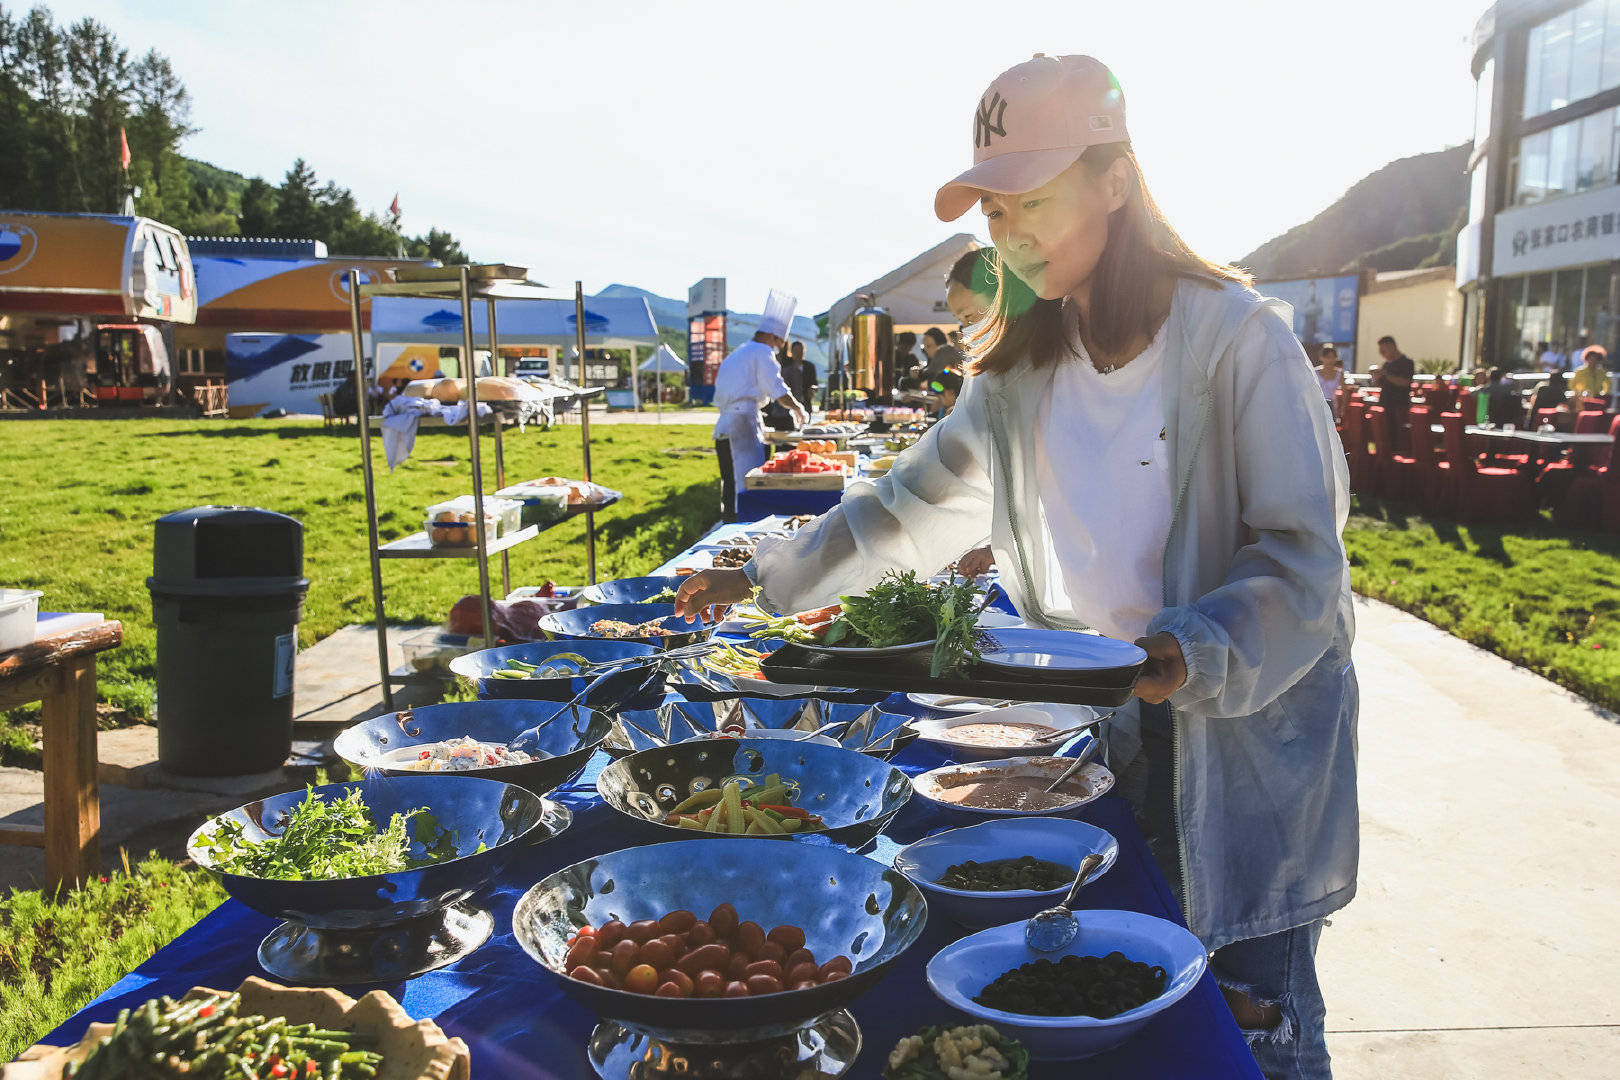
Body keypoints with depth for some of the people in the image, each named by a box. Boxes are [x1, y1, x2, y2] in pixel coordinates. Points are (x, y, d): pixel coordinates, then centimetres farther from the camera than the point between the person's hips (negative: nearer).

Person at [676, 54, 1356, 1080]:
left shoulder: (1236, 333, -13)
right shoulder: (1021, 365, 6)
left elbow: (1302, 555, -14)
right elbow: (916, 504, 14)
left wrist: (1195, 655, -31)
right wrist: (769, 578, 14)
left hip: (1247, 732, -4)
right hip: (1099, 729, 5)